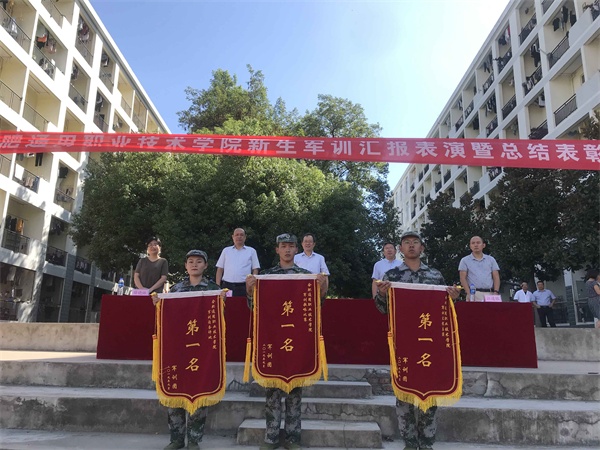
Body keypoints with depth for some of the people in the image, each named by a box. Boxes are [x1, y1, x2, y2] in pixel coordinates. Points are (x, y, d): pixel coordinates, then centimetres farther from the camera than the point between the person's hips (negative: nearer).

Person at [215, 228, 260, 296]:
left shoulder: (251, 251, 11)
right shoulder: (226, 250, 15)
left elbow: (255, 270, 8)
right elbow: (220, 269, 13)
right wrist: (217, 287, 3)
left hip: (244, 287, -1)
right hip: (227, 286, 1)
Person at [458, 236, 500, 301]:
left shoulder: (491, 259, 18)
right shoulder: (465, 260, 11)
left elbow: (496, 277, 13)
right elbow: (463, 278, 2)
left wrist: (496, 292, -2)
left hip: (489, 294, 2)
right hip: (474, 294, -2)